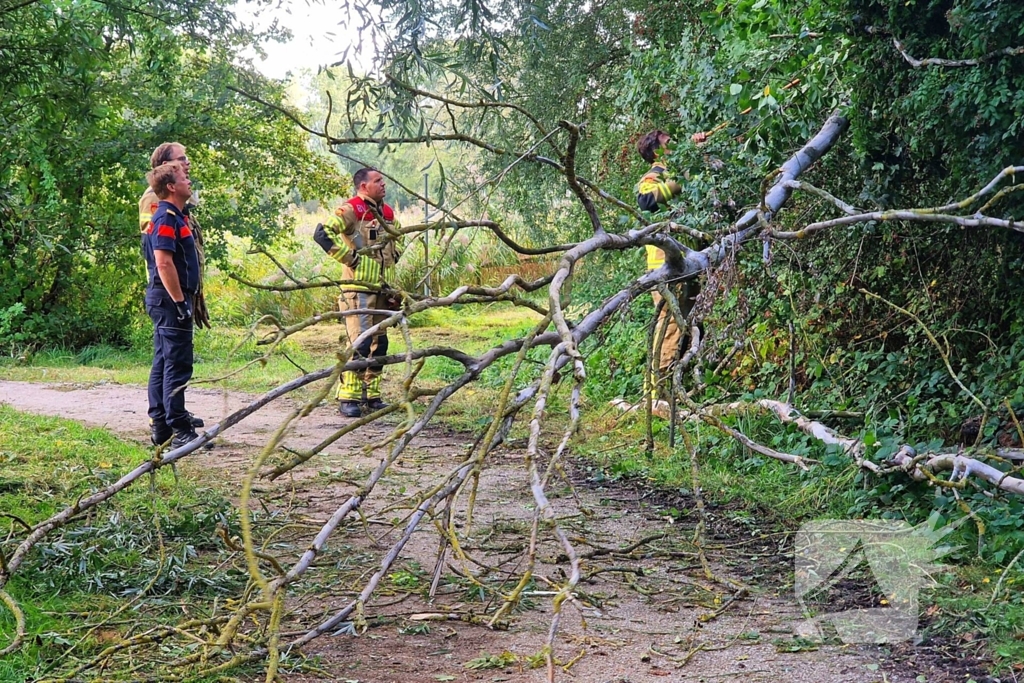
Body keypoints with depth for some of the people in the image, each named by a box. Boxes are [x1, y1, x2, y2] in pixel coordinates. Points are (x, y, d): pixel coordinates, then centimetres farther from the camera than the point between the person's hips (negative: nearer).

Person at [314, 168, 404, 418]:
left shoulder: (387, 213, 14)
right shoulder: (351, 210, -11)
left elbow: (397, 238, 35)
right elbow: (322, 233, -22)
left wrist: (393, 258, 18)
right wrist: (349, 256, -18)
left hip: (383, 289, 8)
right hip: (358, 288, -8)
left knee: (379, 343, 10)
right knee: (360, 343, -12)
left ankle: (371, 395, 19)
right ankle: (348, 398, -6)